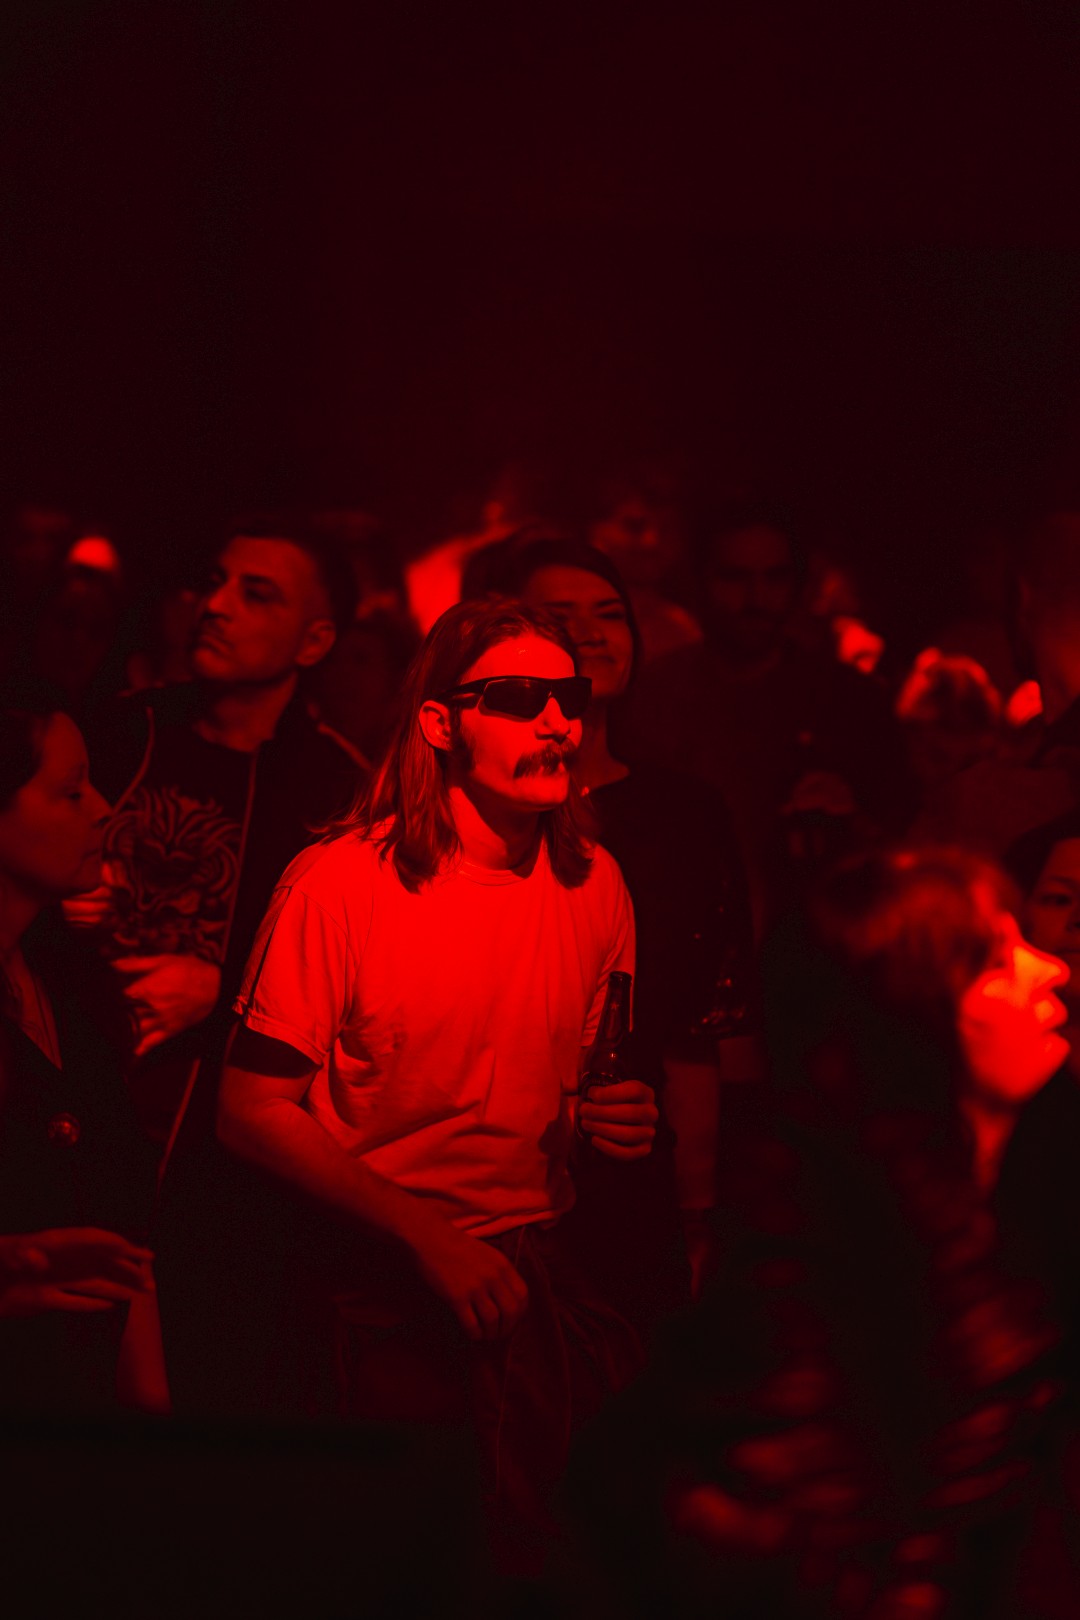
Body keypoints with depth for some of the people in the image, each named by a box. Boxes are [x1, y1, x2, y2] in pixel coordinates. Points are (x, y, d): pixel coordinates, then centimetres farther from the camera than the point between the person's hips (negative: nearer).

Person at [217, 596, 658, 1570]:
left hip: (541, 1265, 4)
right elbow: (253, 1111, -9)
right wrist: (427, 1235, -16)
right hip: (383, 1280, -4)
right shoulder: (340, 884, -8)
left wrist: (615, 1119, -2)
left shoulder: (593, 882, 7)